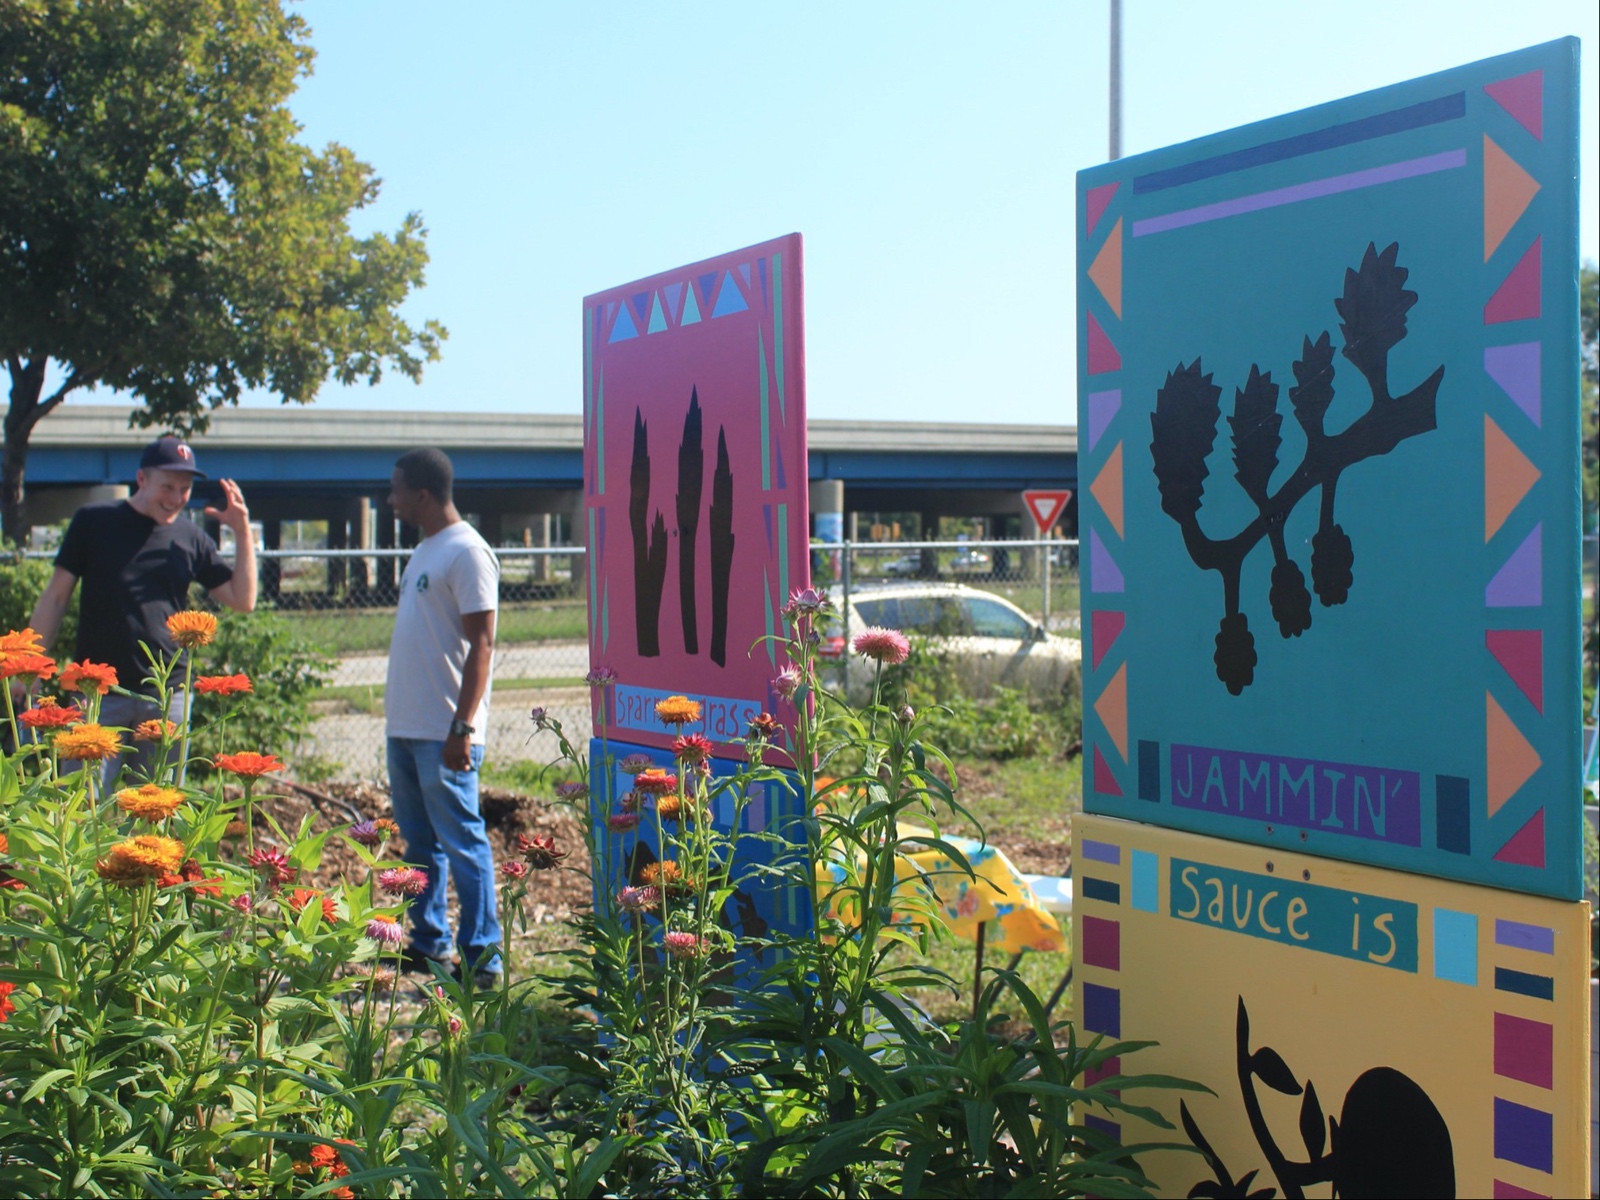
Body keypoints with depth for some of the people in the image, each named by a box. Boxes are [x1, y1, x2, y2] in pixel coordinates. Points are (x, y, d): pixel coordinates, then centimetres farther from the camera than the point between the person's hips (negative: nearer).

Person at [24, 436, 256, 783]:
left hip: (166, 698, 3)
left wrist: (243, 533, -1)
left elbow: (243, 600, 7)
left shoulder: (191, 539, 8)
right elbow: (55, 597, 5)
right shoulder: (93, 521, 2)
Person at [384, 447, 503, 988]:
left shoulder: (467, 553, -13)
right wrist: (396, 707, 19)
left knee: (462, 843, -5)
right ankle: (426, 944, 25)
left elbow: (481, 646, -18)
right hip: (405, 725, 10)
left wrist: (462, 727, -21)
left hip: (443, 733, -10)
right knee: (420, 842, 16)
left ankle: (481, 958, 1)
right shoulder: (426, 550, 16)